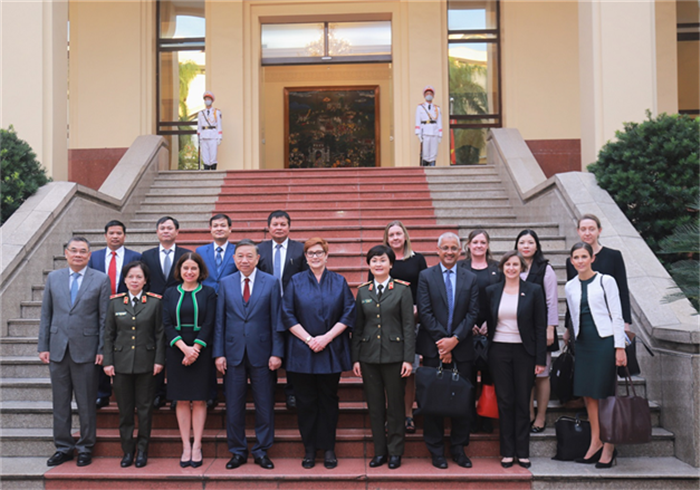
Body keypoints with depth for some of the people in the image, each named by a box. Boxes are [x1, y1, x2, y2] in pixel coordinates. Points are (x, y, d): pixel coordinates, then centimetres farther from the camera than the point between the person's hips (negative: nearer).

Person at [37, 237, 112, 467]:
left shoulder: (101, 279, -1)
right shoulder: (53, 278, 9)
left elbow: (104, 317, -2)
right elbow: (46, 314, 10)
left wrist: (102, 350, -6)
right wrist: (43, 346, 4)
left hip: (85, 350, -3)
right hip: (58, 349, 3)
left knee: (86, 403, 5)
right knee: (60, 402, 10)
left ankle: (85, 448, 17)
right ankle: (63, 447, 21)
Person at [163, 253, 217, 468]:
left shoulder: (208, 293, 3)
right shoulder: (170, 293, 8)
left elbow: (208, 324, -3)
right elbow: (167, 324, 0)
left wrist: (195, 349, -14)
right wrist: (184, 347, -13)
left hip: (200, 351, -1)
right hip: (176, 351, 1)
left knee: (199, 400, 1)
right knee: (182, 400, 4)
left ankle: (197, 446, 7)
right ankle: (186, 446, 10)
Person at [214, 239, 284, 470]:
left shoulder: (271, 283, 1)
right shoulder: (225, 283, 6)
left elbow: (276, 320, -1)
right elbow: (220, 321, 5)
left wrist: (277, 353, -7)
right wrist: (219, 353, -1)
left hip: (261, 353, -1)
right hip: (233, 353, 1)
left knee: (264, 405, 5)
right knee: (234, 406, 7)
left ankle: (261, 451, 19)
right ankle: (238, 452, 21)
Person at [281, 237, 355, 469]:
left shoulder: (339, 282, 6)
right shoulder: (295, 282, 5)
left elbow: (349, 314, -1)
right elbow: (288, 315, -1)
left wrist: (327, 337, -11)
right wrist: (308, 339, -11)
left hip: (331, 352, 0)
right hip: (302, 352, 0)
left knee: (328, 400, 6)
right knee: (306, 402, 4)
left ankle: (328, 448, 16)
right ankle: (309, 449, 16)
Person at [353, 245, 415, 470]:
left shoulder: (402, 290, 0)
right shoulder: (363, 291, 9)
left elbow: (409, 325, -3)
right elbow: (357, 327, 10)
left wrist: (408, 358, -9)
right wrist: (355, 358, 5)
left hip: (394, 356, -3)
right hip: (369, 356, 3)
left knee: (395, 405, 4)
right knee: (374, 405, 8)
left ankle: (395, 451, 17)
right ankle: (379, 451, 20)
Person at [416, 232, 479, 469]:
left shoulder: (470, 279, 7)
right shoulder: (426, 276, 2)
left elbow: (473, 313, 0)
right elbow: (425, 312, -5)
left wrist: (454, 339, -12)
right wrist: (441, 340, -11)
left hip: (461, 347, 2)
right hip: (433, 347, -1)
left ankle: (458, 448, 19)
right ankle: (436, 450, 14)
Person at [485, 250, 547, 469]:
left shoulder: (534, 291, 0)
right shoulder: (491, 291, 6)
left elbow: (540, 326, -1)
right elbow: (488, 323, 9)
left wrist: (541, 359, -5)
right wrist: (485, 355, 3)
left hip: (524, 351, -1)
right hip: (499, 351, 1)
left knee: (522, 402, 4)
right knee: (504, 401, 5)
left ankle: (523, 453, 14)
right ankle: (507, 452, 13)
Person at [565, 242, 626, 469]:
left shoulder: (606, 281, -3)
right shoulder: (570, 286, 10)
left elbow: (617, 316, -5)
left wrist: (619, 347, -11)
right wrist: (576, 341, 14)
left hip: (604, 340, -5)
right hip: (583, 343, 5)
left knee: (607, 394, -2)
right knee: (588, 394, 6)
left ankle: (609, 447, 6)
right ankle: (595, 442, 17)